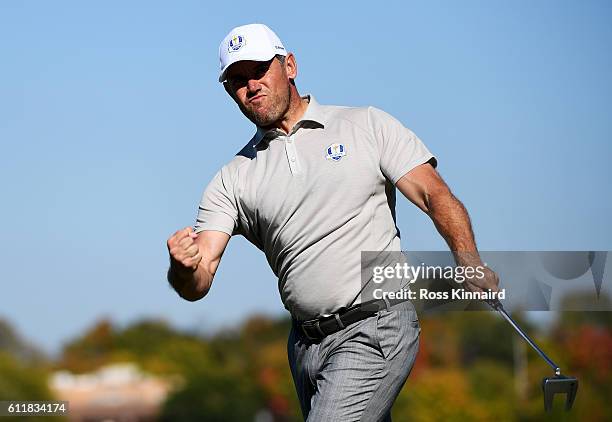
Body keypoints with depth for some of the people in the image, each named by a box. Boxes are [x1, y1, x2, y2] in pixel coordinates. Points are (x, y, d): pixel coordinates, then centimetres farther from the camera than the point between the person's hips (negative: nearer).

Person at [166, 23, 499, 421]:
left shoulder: (368, 125, 5)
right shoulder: (233, 180, 10)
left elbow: (435, 194, -3)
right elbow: (197, 284, 1)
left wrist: (470, 264, -22)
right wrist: (184, 267, -24)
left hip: (376, 331, -5)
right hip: (306, 343, 5)